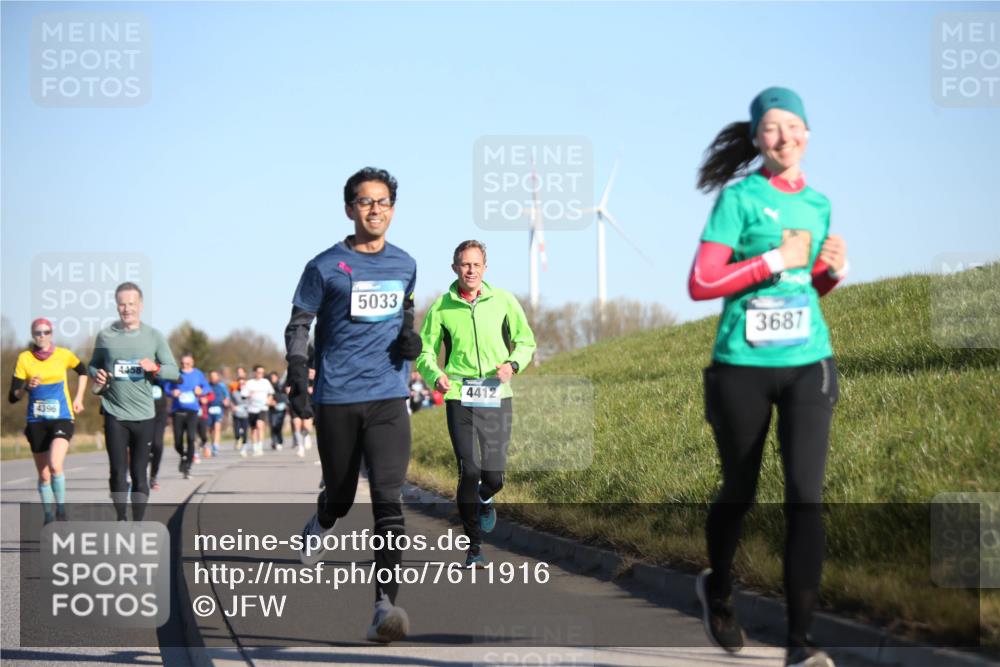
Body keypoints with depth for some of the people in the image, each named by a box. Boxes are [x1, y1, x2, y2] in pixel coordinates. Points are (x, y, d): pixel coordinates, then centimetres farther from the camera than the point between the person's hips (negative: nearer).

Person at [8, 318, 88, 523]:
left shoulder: (63, 355, -2)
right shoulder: (24, 358, -3)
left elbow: (82, 371, 20)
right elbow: (13, 397, -3)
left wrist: (78, 398, 13)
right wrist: (26, 387, -23)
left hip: (62, 418, -2)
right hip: (36, 421, 2)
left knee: (55, 465, -24)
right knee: (44, 475, 6)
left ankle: (61, 508, -6)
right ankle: (49, 517, 21)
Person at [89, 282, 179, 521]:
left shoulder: (154, 336, 2)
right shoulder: (105, 335, 3)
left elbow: (174, 371, 4)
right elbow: (93, 365, 15)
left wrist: (155, 368, -17)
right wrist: (97, 376, -8)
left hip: (143, 415, 0)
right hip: (115, 414, 0)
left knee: (139, 473, 3)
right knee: (118, 472, -3)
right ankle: (121, 520, 12)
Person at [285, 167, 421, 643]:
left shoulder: (405, 265, 10)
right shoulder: (325, 266, 0)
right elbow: (298, 325, 4)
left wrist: (410, 337, 7)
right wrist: (297, 373, -11)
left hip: (389, 398, 1)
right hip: (336, 399, -1)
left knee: (388, 500, -14)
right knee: (339, 496, 9)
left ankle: (385, 606, -20)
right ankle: (319, 527, 49)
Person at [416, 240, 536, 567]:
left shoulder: (503, 302, 5)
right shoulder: (441, 308, 3)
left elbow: (526, 341, 14)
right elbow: (424, 352, 9)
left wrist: (513, 364, -6)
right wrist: (435, 375, -12)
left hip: (497, 397, 1)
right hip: (459, 397, -1)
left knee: (494, 475, -1)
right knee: (469, 470, -11)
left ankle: (484, 502, 39)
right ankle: (474, 547, 0)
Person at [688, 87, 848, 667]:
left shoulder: (818, 203, 10)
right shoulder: (739, 198, -5)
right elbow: (700, 284, -11)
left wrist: (835, 270, 1)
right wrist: (775, 260, -16)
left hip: (808, 364, 3)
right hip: (743, 365, -3)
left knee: (806, 495, -10)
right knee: (740, 493, 12)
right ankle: (718, 588, 42)